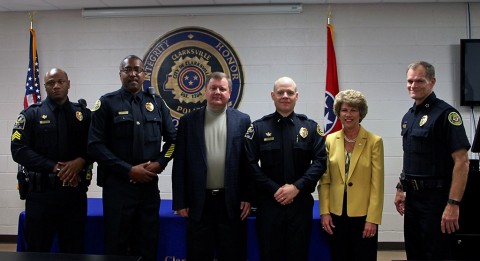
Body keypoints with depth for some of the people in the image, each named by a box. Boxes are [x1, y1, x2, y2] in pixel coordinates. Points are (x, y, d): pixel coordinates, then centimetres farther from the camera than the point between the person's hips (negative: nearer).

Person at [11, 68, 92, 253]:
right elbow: (19, 150, -8)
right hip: (41, 193, -2)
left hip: (75, 192, 2)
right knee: (37, 250, 7)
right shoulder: (31, 115, 2)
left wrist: (80, 161, -15)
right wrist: (54, 167, -15)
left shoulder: (83, 114, 9)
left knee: (74, 250, 11)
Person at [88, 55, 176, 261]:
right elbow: (96, 145, -8)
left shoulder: (156, 103, 9)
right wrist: (128, 170, -13)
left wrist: (160, 163, -5)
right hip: (118, 184, -3)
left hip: (149, 185, 3)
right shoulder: (107, 103, -1)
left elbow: (172, 138, 13)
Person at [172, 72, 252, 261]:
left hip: (232, 201, 0)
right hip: (199, 201, 0)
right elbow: (180, 164, 2)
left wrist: (248, 197, -2)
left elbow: (249, 162, 3)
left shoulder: (242, 120, 3)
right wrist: (180, 201, -1)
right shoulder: (188, 121, 3)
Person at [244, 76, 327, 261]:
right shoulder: (258, 127, 3)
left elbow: (320, 161, -1)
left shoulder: (311, 127, 7)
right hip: (268, 202, -1)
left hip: (301, 202, 1)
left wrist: (297, 187, -12)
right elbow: (251, 163, -4)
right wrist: (275, 190, -12)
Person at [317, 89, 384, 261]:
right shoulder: (330, 140, 4)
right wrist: (324, 212, -1)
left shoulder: (374, 141, -5)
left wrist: (372, 219, -10)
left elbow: (377, 184, -7)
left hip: (363, 214, -3)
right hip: (336, 213, 3)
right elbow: (324, 181, 6)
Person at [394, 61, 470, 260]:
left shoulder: (445, 113, -12)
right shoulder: (408, 116, 12)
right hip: (412, 197, 8)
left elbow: (461, 161, -18)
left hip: (436, 198, -8)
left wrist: (453, 204, -22)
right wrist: (401, 189, 17)